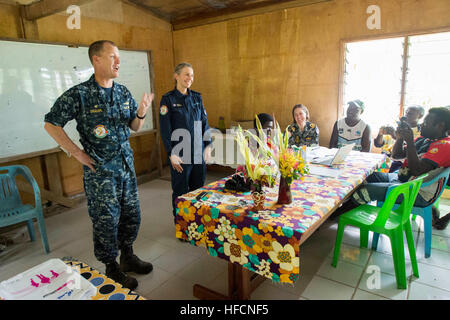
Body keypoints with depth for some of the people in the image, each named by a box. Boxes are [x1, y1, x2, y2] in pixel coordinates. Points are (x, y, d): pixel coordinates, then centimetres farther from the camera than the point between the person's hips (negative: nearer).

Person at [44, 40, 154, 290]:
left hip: (126, 165, 6)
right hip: (100, 170, -6)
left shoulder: (124, 92, 6)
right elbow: (51, 124, -5)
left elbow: (134, 127, 11)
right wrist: (77, 152, -8)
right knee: (106, 221, 5)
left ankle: (128, 256, 36)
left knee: (132, 215, 15)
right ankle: (112, 268, 25)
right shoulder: (79, 94, -11)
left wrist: (141, 113, -11)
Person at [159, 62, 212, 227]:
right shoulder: (168, 99, -4)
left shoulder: (196, 97, 9)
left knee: (198, 187, 12)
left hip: (199, 152, 4)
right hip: (180, 153, -4)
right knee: (181, 190, 6)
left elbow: (204, 122, 12)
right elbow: (165, 129, -8)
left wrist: (208, 145, 5)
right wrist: (171, 154, -13)